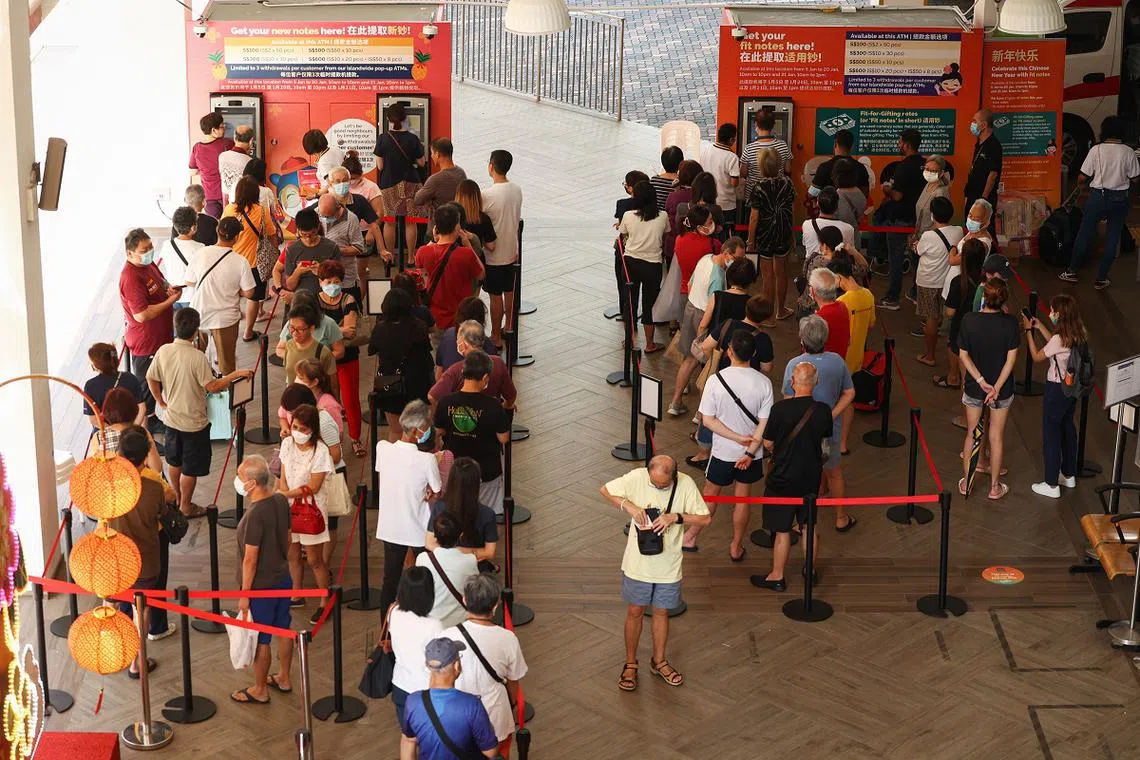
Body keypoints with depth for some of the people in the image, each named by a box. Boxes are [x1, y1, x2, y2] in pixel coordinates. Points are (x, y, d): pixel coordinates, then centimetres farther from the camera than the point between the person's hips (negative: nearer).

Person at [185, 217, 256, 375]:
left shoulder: (200, 254, -13)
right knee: (227, 359, 14)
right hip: (226, 318, -2)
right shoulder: (240, 262, -18)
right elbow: (248, 293, -11)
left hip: (199, 313, 2)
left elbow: (189, 282, 0)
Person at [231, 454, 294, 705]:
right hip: (283, 579, 8)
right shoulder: (281, 501, -6)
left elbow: (250, 559, -23)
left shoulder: (255, 515, -29)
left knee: (260, 640, 9)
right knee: (283, 630, 22)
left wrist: (244, 594, -14)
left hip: (261, 587, -8)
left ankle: (259, 690, 24)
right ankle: (284, 678, 39)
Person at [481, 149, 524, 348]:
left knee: (495, 295, 4)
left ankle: (496, 337, 13)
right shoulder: (517, 190, -2)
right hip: (511, 251, 6)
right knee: (509, 291, 19)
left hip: (493, 254, -6)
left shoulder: (487, 195, -23)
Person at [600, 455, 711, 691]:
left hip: (668, 565, 1)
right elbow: (606, 490, -5)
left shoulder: (686, 484, -15)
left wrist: (676, 517, -26)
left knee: (661, 612, 17)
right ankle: (630, 663, 30)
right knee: (635, 612, 12)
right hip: (638, 563, -1)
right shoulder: (636, 477, -17)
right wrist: (628, 505, -22)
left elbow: (705, 519, -12)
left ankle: (658, 660, 38)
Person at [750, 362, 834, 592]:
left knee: (782, 530, 9)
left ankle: (777, 577, 22)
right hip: (811, 476, 4)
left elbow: (767, 444, -12)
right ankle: (811, 571, 34)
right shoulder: (822, 410, -12)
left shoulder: (780, 409, -22)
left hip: (783, 477, -3)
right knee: (810, 525, 21)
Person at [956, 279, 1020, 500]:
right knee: (996, 437, 13)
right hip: (1002, 388, -1)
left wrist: (981, 381, -12)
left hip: (974, 386, 1)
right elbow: (1011, 358, -15)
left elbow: (963, 355, -13)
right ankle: (995, 486, 25)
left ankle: (966, 482, 30)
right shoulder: (1010, 323, -17)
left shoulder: (969, 320, -17)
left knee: (972, 434, 18)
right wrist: (996, 387, -13)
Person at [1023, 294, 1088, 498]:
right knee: (1067, 428, 23)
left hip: (1056, 390, -8)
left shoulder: (1059, 339, -28)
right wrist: (1040, 327, 14)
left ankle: (1051, 485, 11)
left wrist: (1029, 331, -5)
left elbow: (1037, 356, -12)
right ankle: (1069, 475, 37)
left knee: (1051, 434, 4)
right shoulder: (1079, 335, -3)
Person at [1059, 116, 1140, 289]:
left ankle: (1072, 271, 25)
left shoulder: (1097, 150, -11)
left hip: (1098, 197, -1)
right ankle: (1101, 279, 14)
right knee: (1112, 240, 11)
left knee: (1084, 235, 14)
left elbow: (1082, 178, -8)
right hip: (1120, 199, 1)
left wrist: (1081, 181, 15)